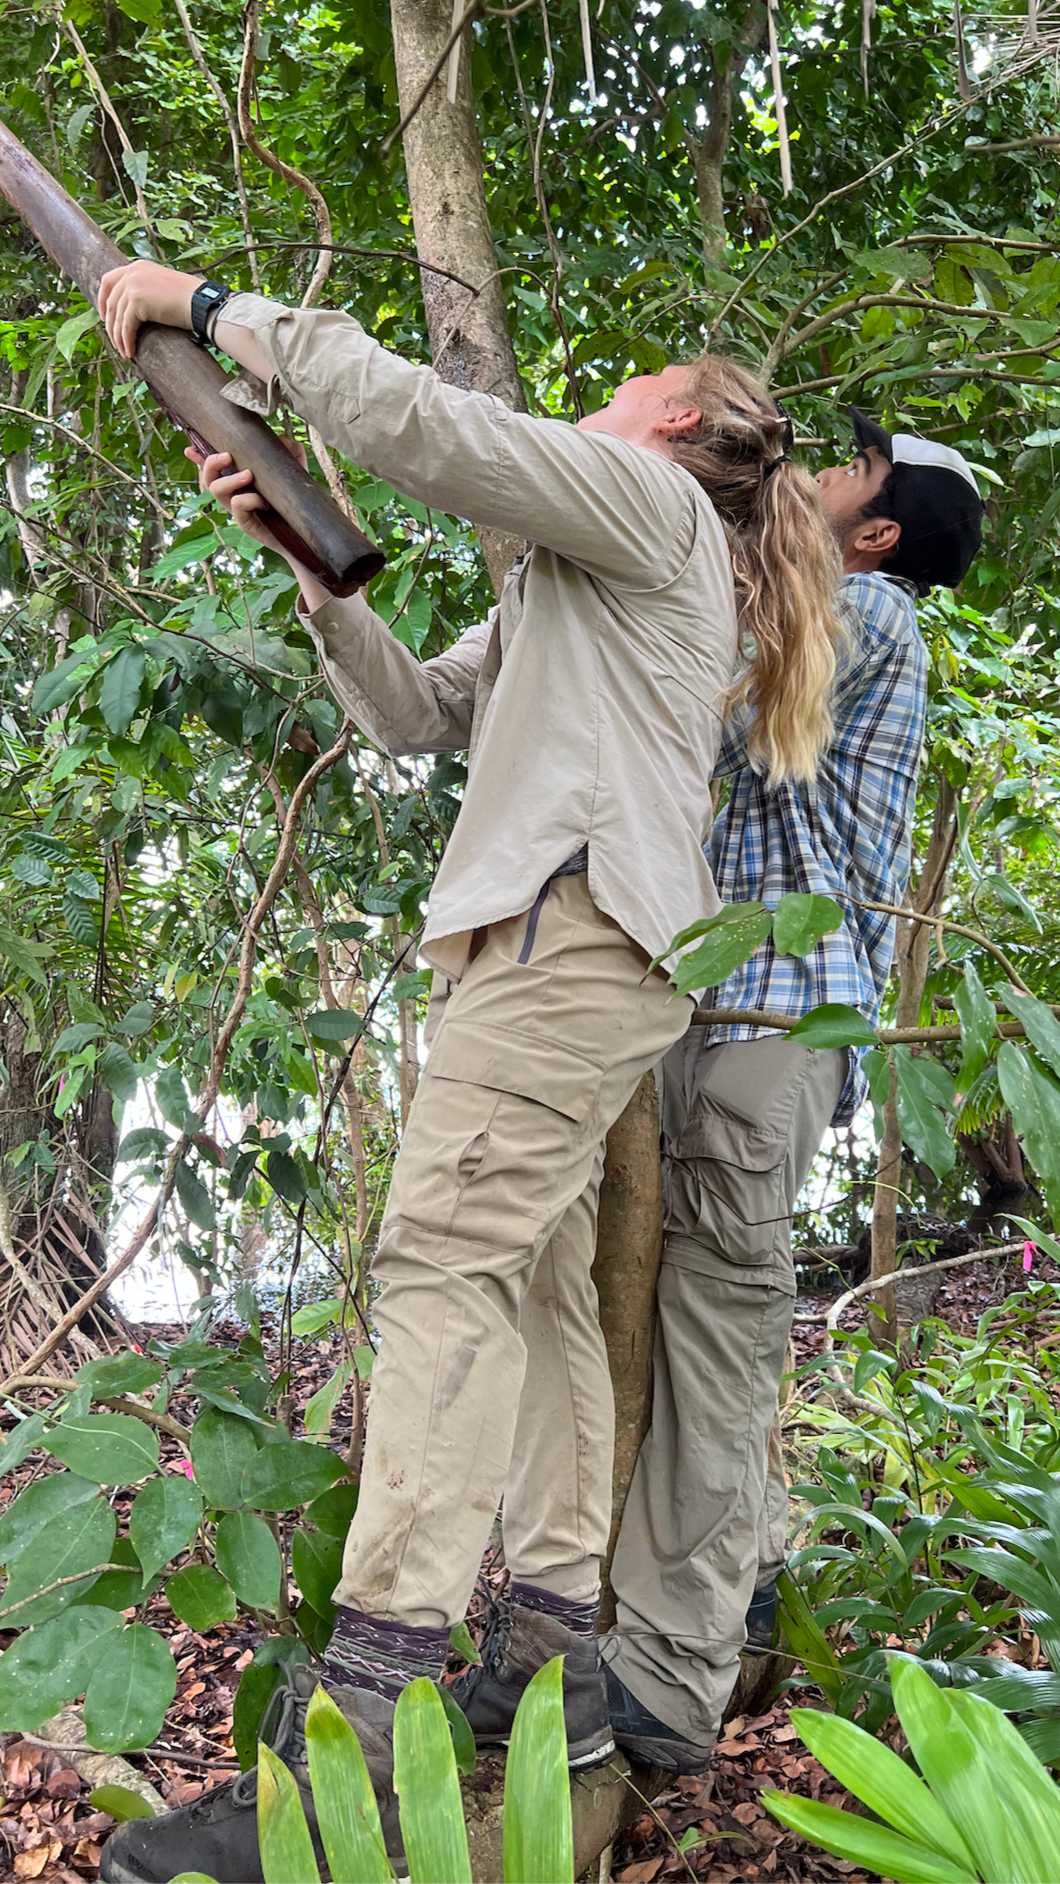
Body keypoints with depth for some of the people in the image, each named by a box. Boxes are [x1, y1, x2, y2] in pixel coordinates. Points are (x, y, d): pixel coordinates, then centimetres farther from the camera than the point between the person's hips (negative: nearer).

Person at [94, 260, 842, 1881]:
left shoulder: (650, 501, 2)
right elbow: (417, 712, 26)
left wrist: (210, 304, -4)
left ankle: (356, 1739, -23)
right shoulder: (564, 584, 32)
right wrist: (309, 560, 16)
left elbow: (421, 422, -12)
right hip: (569, 940, 10)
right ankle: (553, 1656, 9)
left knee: (445, 1259, -19)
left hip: (584, 918, -10)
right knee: (534, 1279, 5)